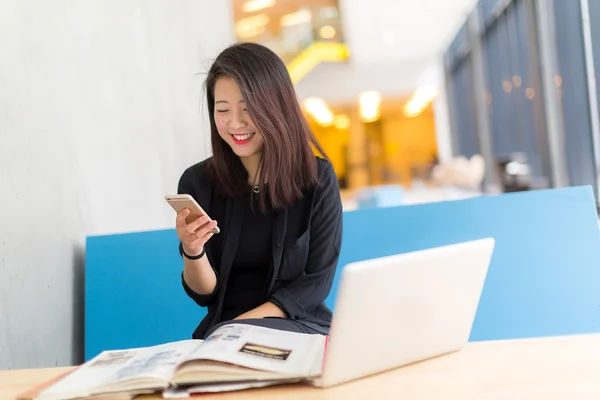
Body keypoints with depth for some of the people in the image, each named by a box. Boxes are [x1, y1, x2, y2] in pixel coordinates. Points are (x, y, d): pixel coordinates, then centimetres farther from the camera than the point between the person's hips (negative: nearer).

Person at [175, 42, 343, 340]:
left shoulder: (318, 178, -8)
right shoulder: (197, 181, -3)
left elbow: (317, 281, -8)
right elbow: (204, 293, -1)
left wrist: (240, 326, -18)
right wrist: (191, 251, -23)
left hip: (300, 326, -3)